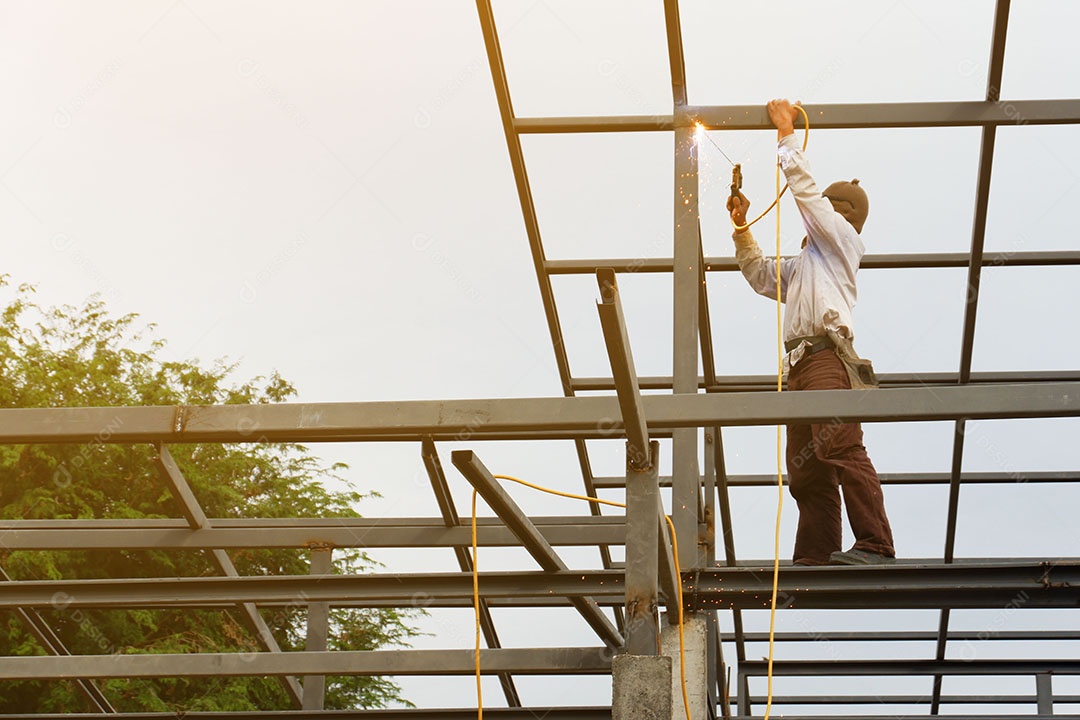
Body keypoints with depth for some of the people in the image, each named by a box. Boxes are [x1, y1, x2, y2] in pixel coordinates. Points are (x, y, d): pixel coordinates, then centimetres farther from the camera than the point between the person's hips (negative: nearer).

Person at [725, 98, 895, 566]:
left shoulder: (841, 239, 13)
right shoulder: (803, 264, 37)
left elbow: (804, 187, 7)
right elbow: (761, 277, 46)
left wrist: (786, 132, 16)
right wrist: (742, 229, 36)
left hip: (827, 355, -9)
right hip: (800, 364, 9)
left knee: (841, 448, -24)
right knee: (805, 469, -2)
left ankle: (875, 546, -32)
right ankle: (815, 556, -9)